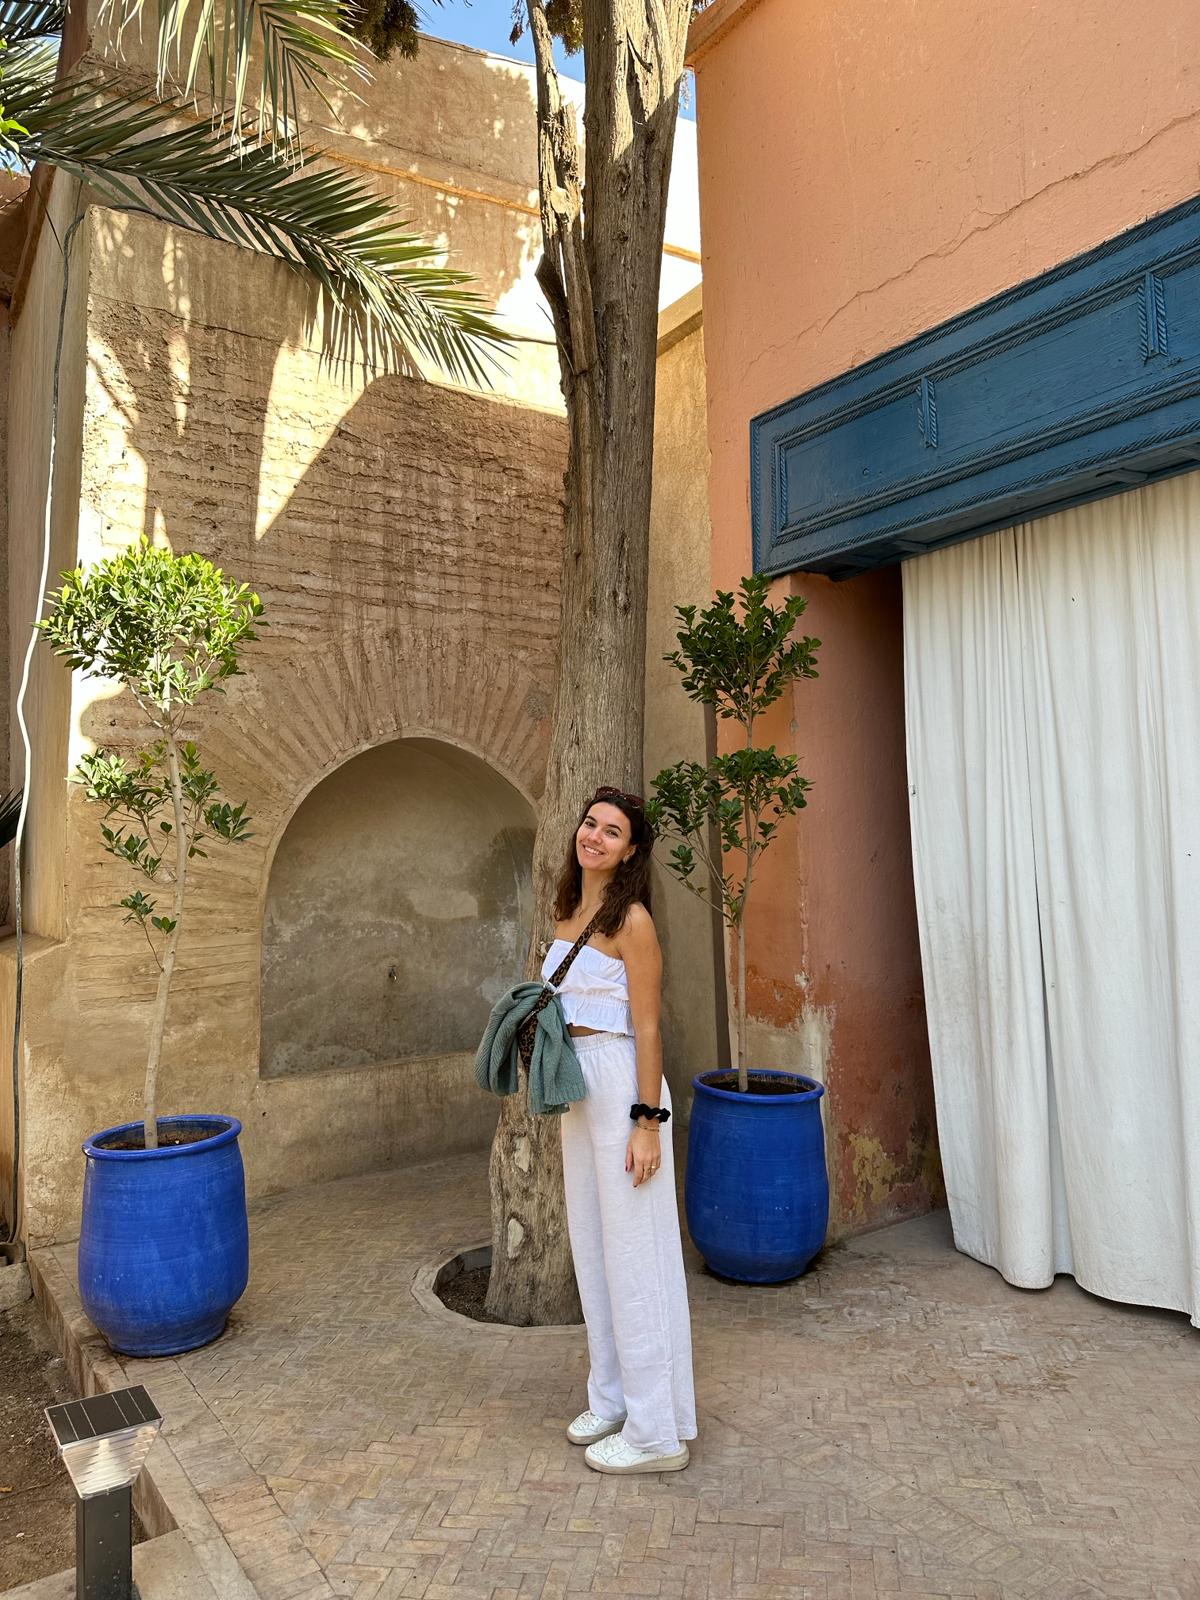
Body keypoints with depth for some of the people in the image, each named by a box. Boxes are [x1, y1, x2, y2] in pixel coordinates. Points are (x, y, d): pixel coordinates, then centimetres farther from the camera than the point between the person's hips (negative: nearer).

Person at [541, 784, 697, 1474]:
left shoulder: (631, 920, -14)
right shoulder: (569, 912, 9)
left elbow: (647, 1029, -16)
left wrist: (648, 1122, -17)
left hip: (622, 1085, -9)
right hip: (579, 1085, 9)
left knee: (634, 1254, 2)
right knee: (594, 1244, 18)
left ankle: (658, 1432, 17)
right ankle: (614, 1398, 36)